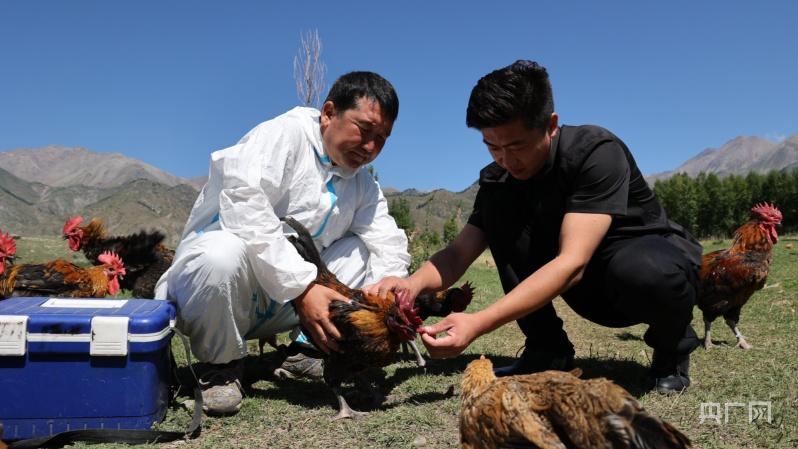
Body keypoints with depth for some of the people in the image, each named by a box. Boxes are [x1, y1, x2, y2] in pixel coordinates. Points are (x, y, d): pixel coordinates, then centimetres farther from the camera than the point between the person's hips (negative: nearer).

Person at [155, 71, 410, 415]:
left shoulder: (363, 186, 10)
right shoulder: (284, 133, -13)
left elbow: (389, 243, -1)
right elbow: (243, 206, -28)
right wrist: (302, 289, -32)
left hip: (281, 307, 6)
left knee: (367, 251, -4)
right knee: (224, 252, -38)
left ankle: (310, 349, -1)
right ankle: (222, 366, -10)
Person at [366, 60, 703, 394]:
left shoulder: (598, 152, -28)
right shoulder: (499, 178, -11)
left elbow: (572, 263, -38)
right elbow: (459, 253, -13)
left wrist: (479, 323, -46)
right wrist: (413, 284, -37)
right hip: (588, 285, 4)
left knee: (644, 271, -42)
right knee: (498, 202, -19)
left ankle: (672, 345, -4)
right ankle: (547, 349, -9)